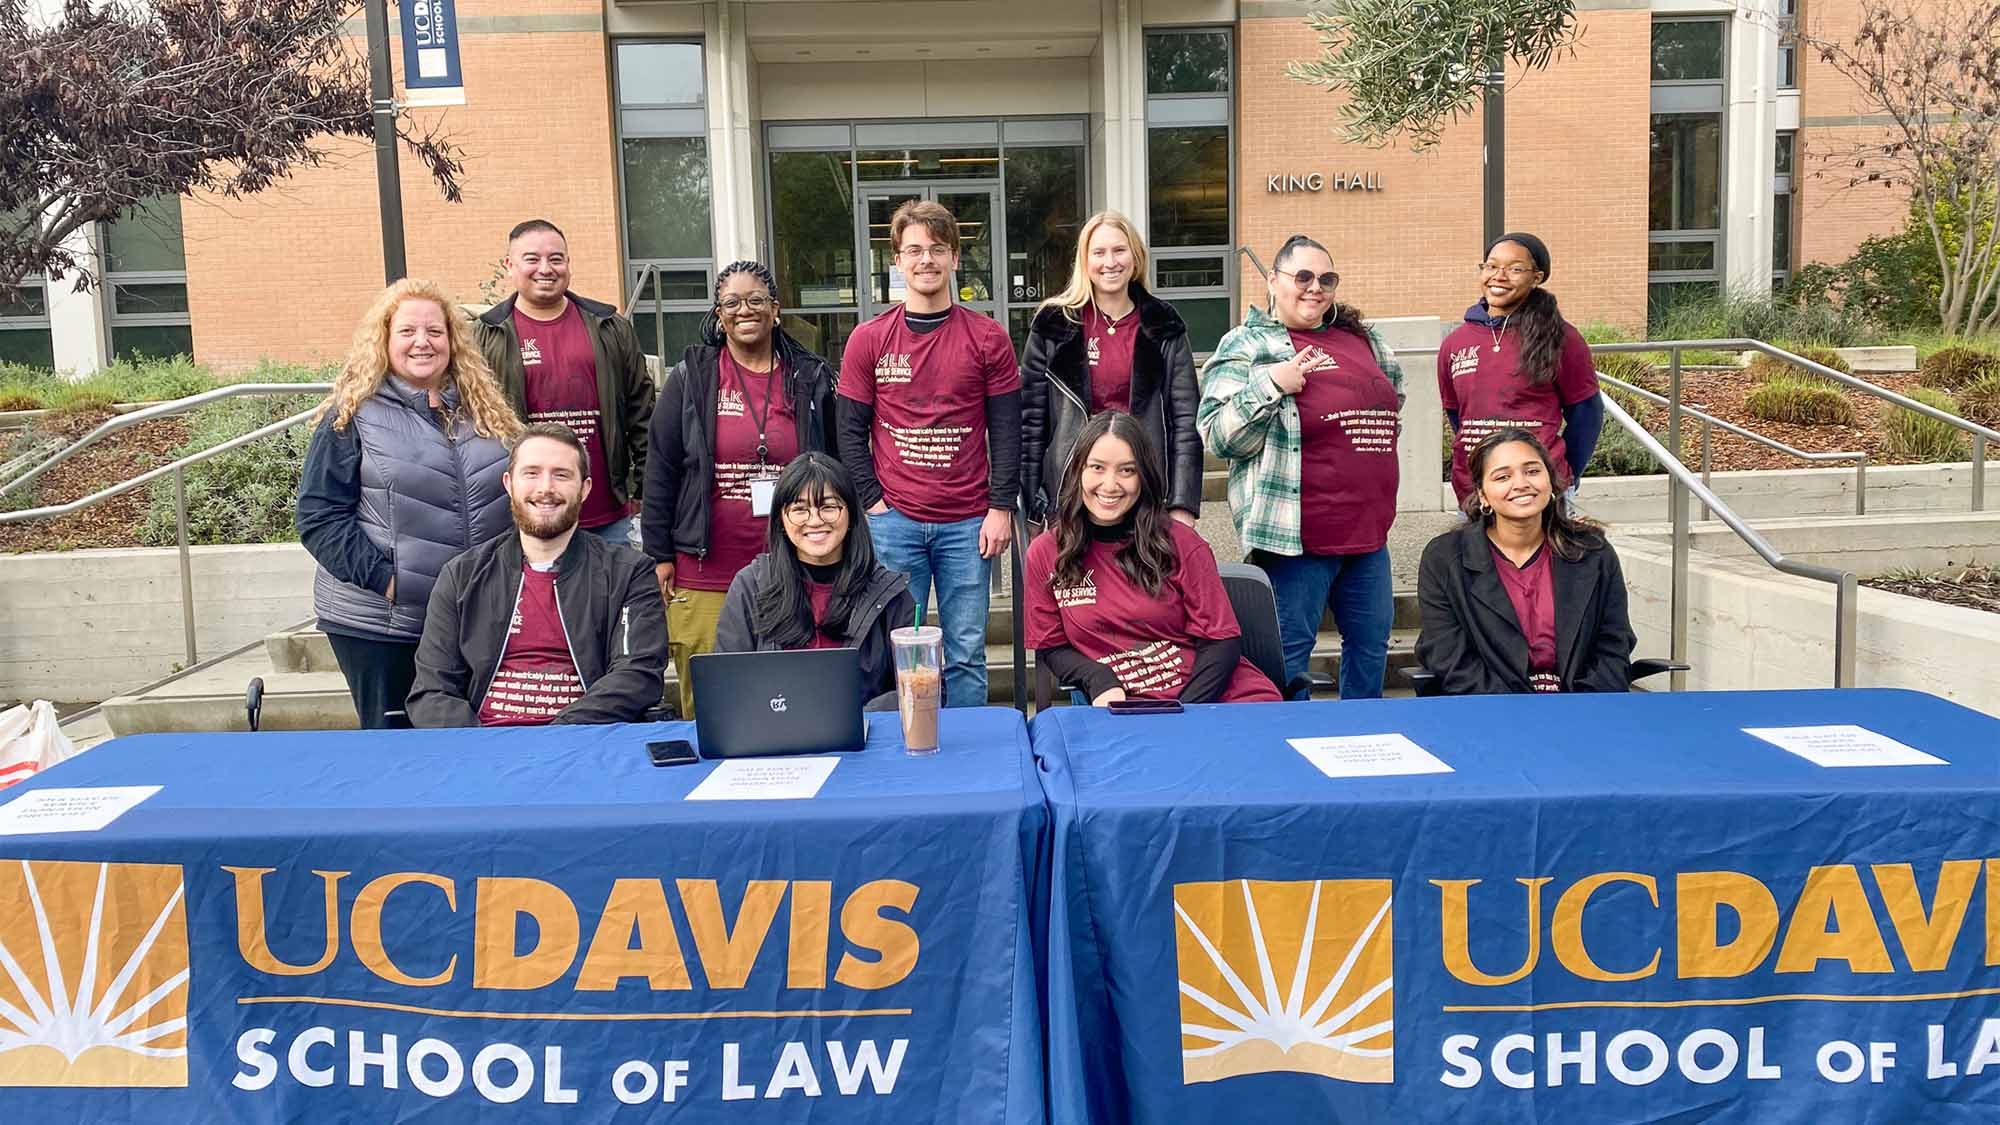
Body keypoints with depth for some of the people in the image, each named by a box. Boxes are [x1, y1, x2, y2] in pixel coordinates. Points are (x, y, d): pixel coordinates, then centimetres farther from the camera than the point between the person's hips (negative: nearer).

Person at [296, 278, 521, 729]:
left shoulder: (484, 409, 9)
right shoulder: (352, 415, -4)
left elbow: (510, 495, 17)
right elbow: (319, 516, -8)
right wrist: (383, 579, -17)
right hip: (378, 622, -4)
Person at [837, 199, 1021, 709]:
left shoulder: (987, 338, 4)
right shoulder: (868, 340, 4)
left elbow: (1007, 431, 4)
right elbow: (851, 432, 6)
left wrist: (1001, 508, -3)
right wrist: (874, 503, -3)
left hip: (968, 523, 0)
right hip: (893, 521, 0)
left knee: (966, 654, 5)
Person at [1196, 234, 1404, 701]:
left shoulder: (1361, 338, 13)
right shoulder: (1247, 345, -5)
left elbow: (1392, 394, 32)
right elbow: (1219, 436, -13)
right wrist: (1270, 386, -25)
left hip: (1368, 528, 7)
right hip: (1297, 536, -7)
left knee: (1371, 644, 18)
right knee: (1288, 655, 0)